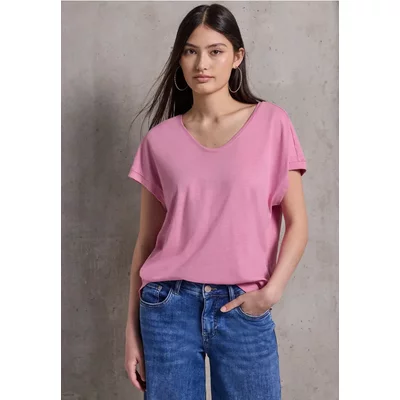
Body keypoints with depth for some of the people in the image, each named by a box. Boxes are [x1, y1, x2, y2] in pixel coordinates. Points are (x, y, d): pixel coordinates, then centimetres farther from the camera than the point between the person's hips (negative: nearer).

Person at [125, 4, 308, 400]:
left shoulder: (271, 123, -1)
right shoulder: (160, 140, 2)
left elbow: (297, 223, 0)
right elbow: (146, 240, 5)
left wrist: (271, 291, -13)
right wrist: (132, 328, 6)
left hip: (243, 309, 0)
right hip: (169, 306, 1)